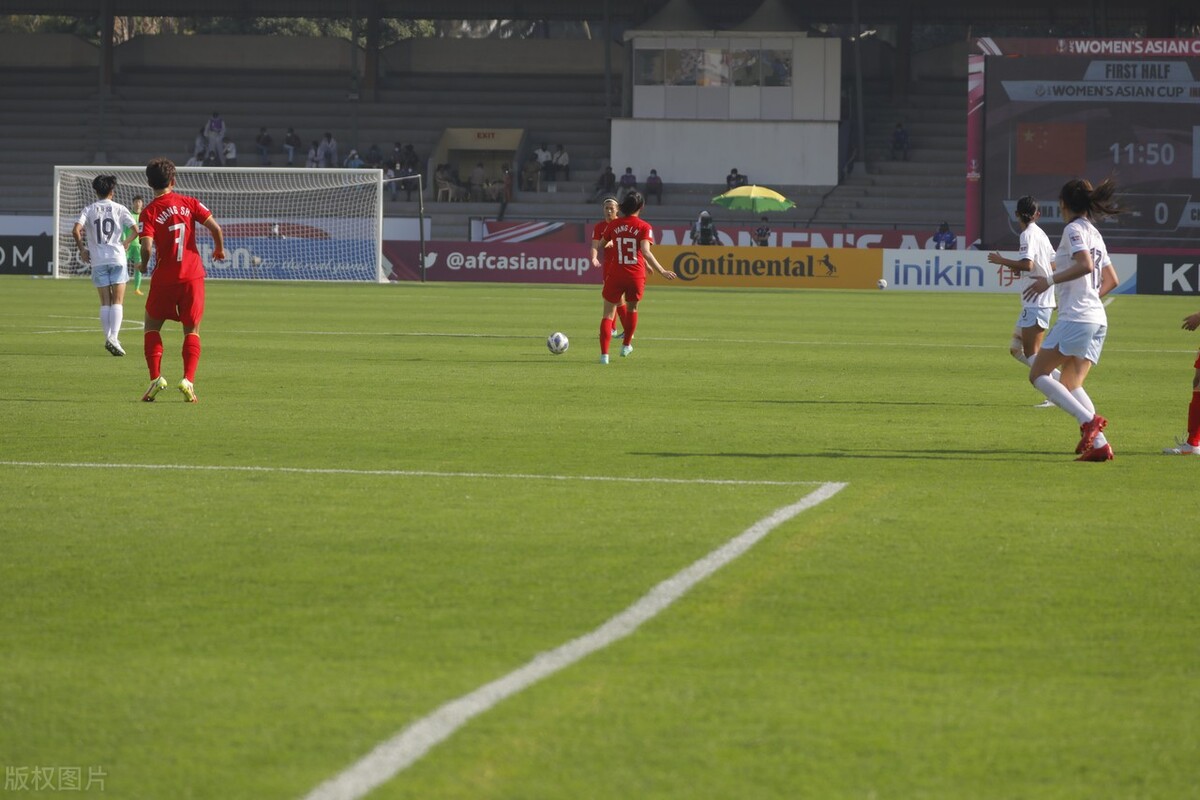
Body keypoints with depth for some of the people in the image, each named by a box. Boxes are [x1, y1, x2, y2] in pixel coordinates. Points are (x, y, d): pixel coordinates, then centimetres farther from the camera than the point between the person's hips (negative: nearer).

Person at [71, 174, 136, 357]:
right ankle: (114, 337, -15)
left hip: (98, 260, 1)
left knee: (105, 302, 7)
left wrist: (82, 249, 4)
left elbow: (76, 230, -10)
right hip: (117, 258, -1)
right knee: (117, 301, -1)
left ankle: (108, 337, 1)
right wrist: (126, 243, 14)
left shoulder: (89, 210, 3)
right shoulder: (119, 209, 2)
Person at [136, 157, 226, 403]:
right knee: (192, 330, 11)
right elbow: (215, 228, -4)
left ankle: (156, 377, 1)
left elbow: (147, 247, -16)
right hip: (193, 276, 2)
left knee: (152, 326, 15)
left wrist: (143, 265, 5)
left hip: (164, 279, -2)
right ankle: (188, 380, -6)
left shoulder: (149, 212, -5)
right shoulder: (189, 203, 2)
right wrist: (219, 250, 15)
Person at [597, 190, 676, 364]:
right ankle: (626, 346, 38)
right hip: (636, 276, 0)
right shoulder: (644, 227, -7)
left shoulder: (613, 225, 1)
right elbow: (645, 252, -19)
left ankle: (604, 354, -11)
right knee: (632, 308, 26)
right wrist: (662, 271, -20)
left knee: (608, 314, 3)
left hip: (615, 276, 0)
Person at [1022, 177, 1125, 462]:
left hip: (1075, 318, -9)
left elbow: (1085, 265, -23)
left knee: (1038, 374, -5)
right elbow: (1110, 278, 25)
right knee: (1070, 385, 11)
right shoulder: (1094, 233, 19)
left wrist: (1050, 280, -19)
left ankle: (1089, 420, -21)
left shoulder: (1074, 229, -7)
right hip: (1097, 319, 9)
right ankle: (1099, 444, -5)